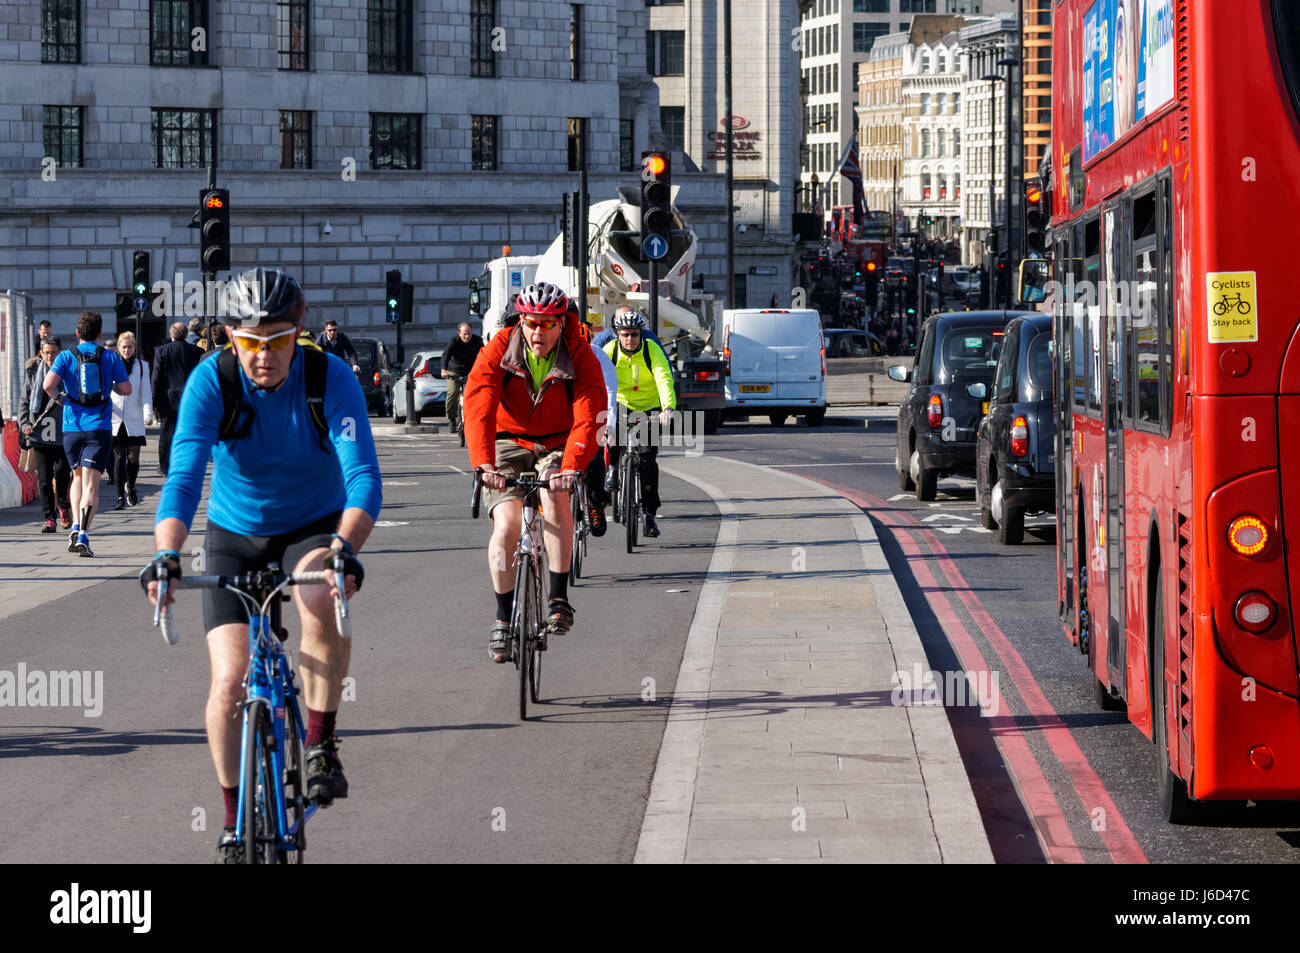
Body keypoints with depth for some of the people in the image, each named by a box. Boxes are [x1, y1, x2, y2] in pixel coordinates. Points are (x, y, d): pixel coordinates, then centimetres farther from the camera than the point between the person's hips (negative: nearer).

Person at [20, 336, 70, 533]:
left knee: (61, 471, -10)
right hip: (39, 432, 2)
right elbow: (25, 400, 12)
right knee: (44, 477, 1)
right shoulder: (33, 372, 9)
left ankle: (63, 505, 17)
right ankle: (49, 517, 8)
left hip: (63, 432, -2)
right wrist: (24, 423, 1)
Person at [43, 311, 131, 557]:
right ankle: (83, 535, -19)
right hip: (100, 427, -1)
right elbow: (126, 389, 1)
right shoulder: (110, 357, 2)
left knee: (78, 477, 21)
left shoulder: (66, 357, 1)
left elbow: (49, 383, -14)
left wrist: (56, 396, 7)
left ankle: (76, 526, 5)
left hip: (72, 426, 1)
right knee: (91, 484, -5)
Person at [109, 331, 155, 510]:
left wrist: (148, 414, -10)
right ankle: (120, 497, 3)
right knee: (119, 458, -2)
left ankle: (130, 486, 24)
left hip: (134, 420, 0)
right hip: (115, 419, 0)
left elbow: (146, 392, 3)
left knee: (133, 458, -4)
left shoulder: (142, 366, 6)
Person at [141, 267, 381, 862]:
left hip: (314, 529, -1)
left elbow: (362, 475, -30)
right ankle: (234, 819, 11)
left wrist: (344, 546, -49)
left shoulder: (331, 379, -21)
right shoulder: (212, 382, -19)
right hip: (234, 538, 1)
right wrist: (167, 551, -46)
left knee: (320, 594, -37)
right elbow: (184, 473, -29)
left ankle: (321, 745, -18)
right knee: (229, 680, -12)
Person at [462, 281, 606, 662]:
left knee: (555, 497, -31)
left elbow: (587, 417, -27)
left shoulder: (579, 356, -17)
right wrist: (484, 464, -44)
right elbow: (478, 407, -28)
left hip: (556, 446, 0)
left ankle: (558, 598, -24)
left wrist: (571, 466, -44)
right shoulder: (499, 349, -17)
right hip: (508, 443, 0)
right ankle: (503, 619, -2)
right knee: (506, 524, -17)